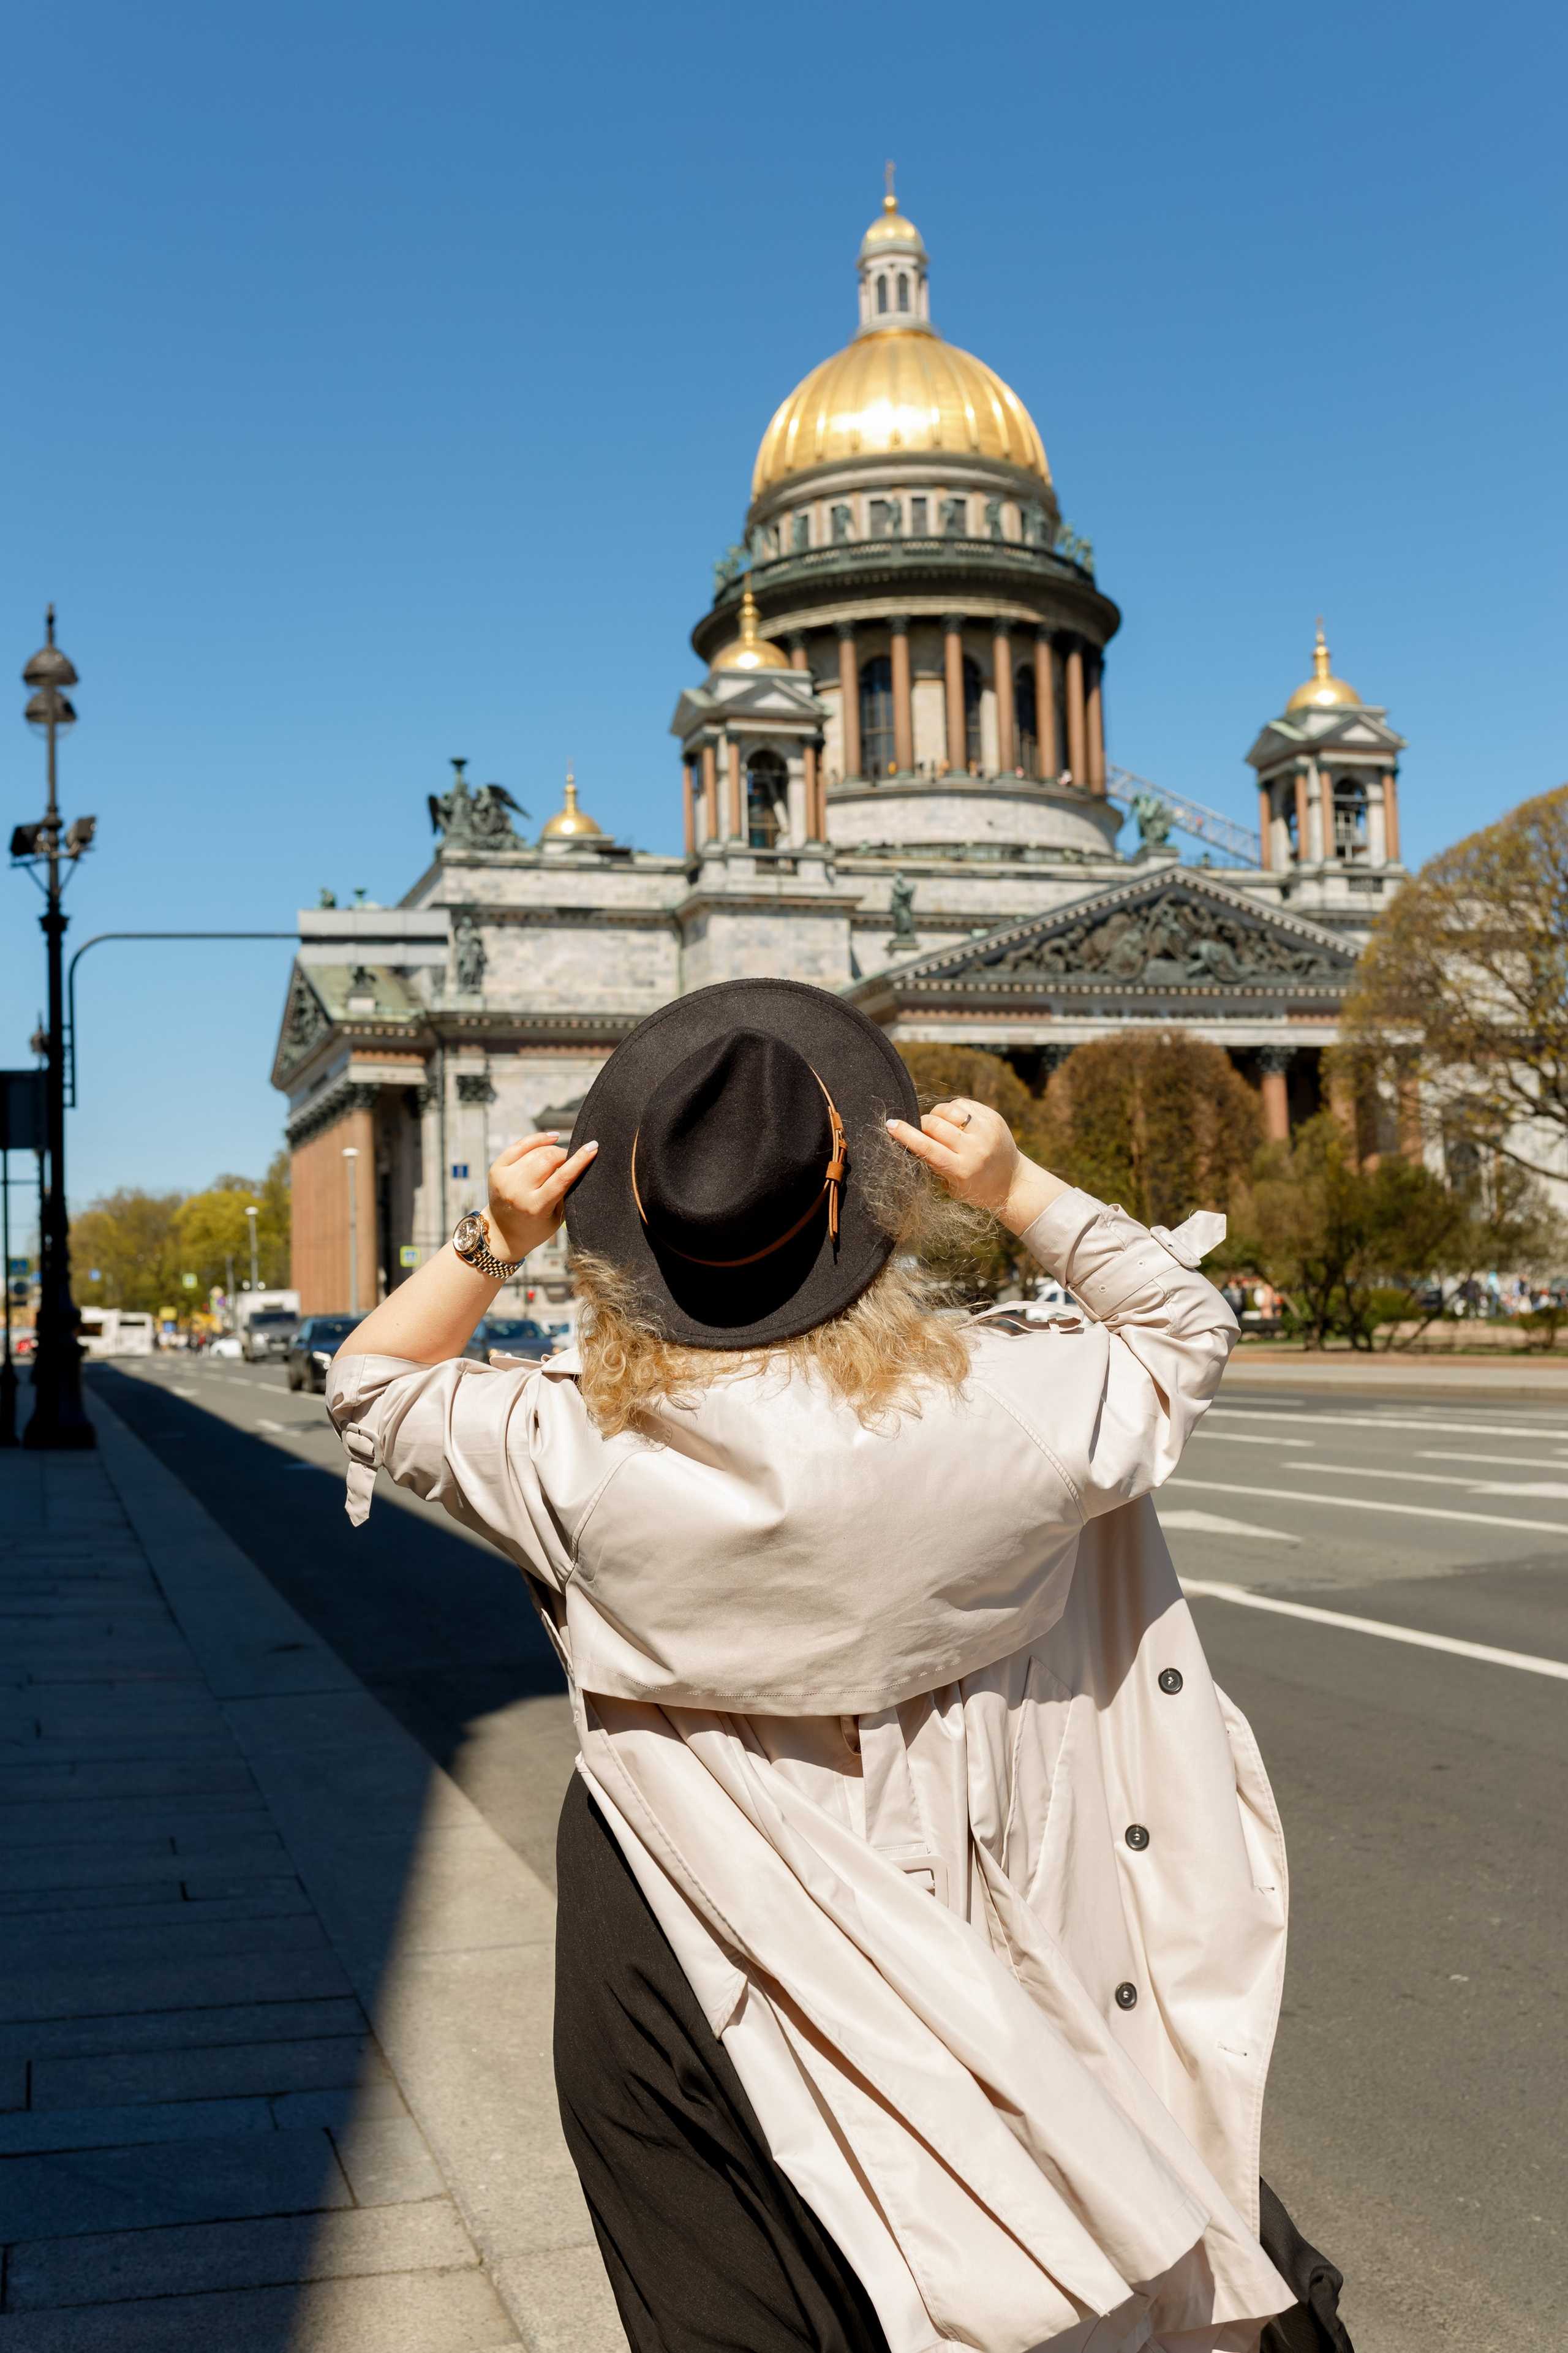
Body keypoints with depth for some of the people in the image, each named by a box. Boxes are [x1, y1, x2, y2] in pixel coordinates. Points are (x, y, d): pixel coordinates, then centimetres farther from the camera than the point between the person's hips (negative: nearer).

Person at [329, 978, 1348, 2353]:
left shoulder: (575, 1446, -19)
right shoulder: (983, 1408, -21)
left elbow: (373, 1383, 1)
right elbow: (1184, 1331, -1)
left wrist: (494, 1245, -8)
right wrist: (1021, 1193, -9)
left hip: (676, 1939, 0)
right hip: (923, 1919, 1)